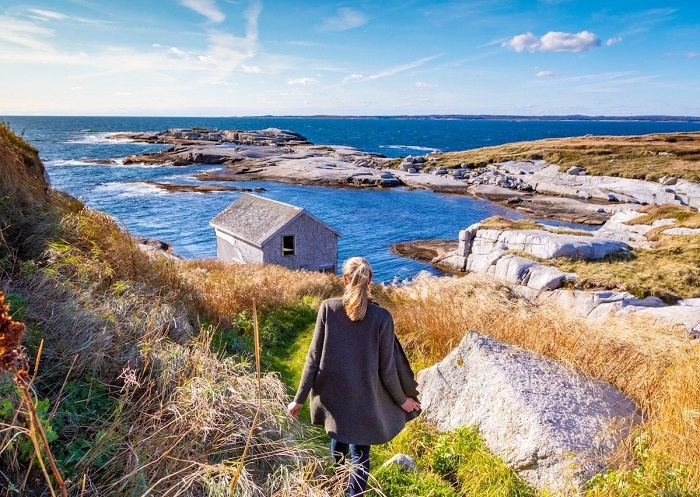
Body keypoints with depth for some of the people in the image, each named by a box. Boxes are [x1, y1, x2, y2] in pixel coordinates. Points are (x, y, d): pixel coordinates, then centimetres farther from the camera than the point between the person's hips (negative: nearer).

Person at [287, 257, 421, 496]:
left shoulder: (328, 308, -13)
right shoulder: (381, 317, -17)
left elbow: (314, 358, -9)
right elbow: (387, 368, -10)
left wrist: (299, 398, 1)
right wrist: (402, 399, 7)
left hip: (332, 394, 4)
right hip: (365, 398, -3)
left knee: (338, 439, 29)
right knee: (360, 454, 16)